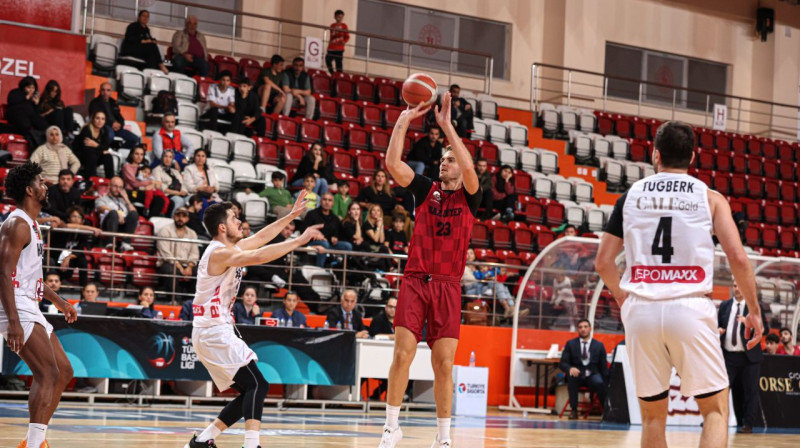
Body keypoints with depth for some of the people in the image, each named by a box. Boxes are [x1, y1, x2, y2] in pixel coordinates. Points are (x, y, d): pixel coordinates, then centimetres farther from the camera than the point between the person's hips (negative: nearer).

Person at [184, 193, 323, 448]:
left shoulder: (229, 248, 14)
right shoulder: (219, 252, -16)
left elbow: (260, 238, 24)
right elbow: (259, 256, -30)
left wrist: (292, 216, 22)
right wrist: (300, 240, -26)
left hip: (214, 332, 10)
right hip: (214, 333, -10)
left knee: (250, 392, 11)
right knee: (257, 385, -16)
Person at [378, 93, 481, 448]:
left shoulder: (469, 196, 5)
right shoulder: (426, 189, 10)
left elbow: (469, 167, -16)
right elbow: (393, 163, -3)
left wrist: (446, 124, -18)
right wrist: (404, 121, -8)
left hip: (447, 286, -1)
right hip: (415, 281, 1)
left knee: (444, 363, -1)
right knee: (402, 353, -8)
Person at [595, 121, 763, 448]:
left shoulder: (631, 195, 12)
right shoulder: (710, 197, 7)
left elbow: (603, 262, 12)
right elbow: (737, 258, -3)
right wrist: (754, 310, 8)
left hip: (641, 309, 2)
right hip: (690, 309, -2)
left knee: (653, 415, 14)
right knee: (716, 409, 7)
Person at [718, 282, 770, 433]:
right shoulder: (724, 306, 11)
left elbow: (765, 329, -3)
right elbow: (717, 324, 18)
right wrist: (718, 330, -6)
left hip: (748, 357, -2)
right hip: (728, 355, 2)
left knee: (750, 391, 1)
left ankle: (748, 425, 7)